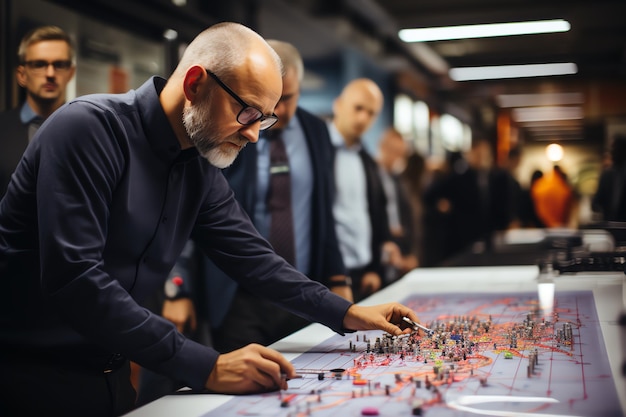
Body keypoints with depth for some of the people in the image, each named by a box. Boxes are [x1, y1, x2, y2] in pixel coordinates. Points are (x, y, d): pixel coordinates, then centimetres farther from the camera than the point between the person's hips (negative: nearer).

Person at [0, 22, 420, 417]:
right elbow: (73, 279, -30)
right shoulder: (90, 128, -21)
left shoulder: (200, 171, 3)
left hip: (107, 374, 7)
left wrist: (346, 313, 4)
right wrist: (205, 367, -32)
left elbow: (252, 256, 12)